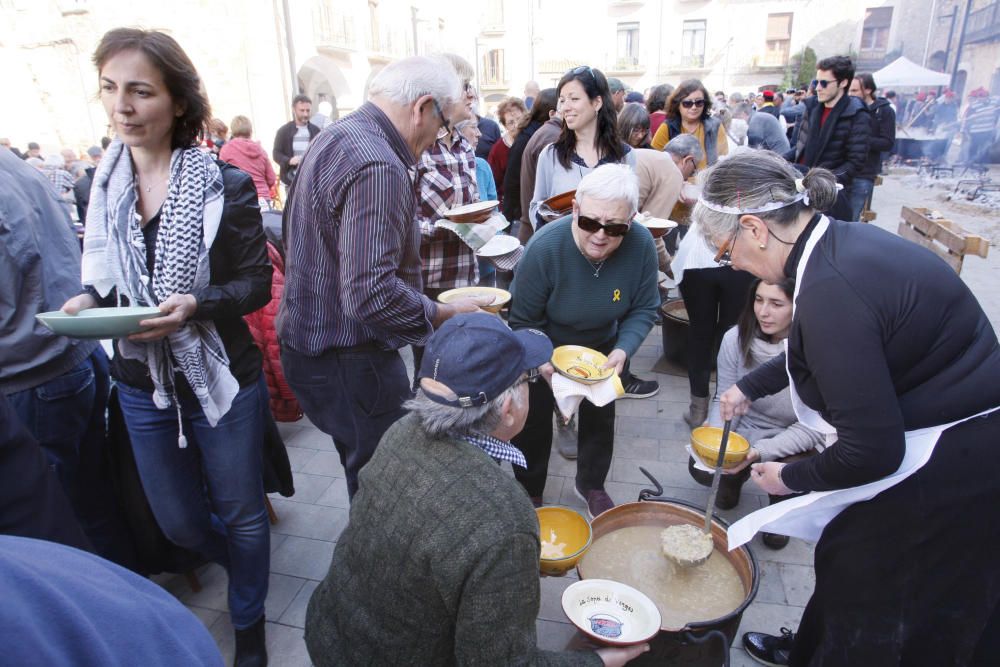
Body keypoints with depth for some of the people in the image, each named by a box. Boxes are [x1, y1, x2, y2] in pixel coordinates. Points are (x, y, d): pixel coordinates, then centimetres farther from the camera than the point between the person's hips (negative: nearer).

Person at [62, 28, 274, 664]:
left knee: (241, 513, 13)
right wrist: (88, 300, -12)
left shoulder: (225, 185, -13)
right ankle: (248, 566, 51)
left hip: (223, 379, -4)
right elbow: (106, 276, 9)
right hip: (141, 384, 5)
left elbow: (256, 283, -11)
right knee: (180, 523, 18)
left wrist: (195, 305, -29)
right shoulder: (104, 186, 0)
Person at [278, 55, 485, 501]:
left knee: (370, 479, 24)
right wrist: (446, 314, -16)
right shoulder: (378, 167, -24)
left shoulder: (338, 137, 10)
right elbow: (370, 294, -31)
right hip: (347, 360, -10)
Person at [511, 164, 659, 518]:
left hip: (603, 346, 3)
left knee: (600, 417, 18)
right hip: (546, 347, -2)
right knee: (534, 419, 9)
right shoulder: (545, 246, -34)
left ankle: (591, 484, 45)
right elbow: (523, 320, -22)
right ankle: (529, 492, 36)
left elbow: (643, 309, -12)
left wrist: (623, 350, -28)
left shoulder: (641, 244, -28)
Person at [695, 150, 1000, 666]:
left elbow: (870, 449, -26)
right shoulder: (844, 242, -2)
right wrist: (750, 387, 26)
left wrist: (791, 478, -8)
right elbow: (818, 352, 18)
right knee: (845, 553, 28)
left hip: (948, 479, -9)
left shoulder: (831, 289, -32)